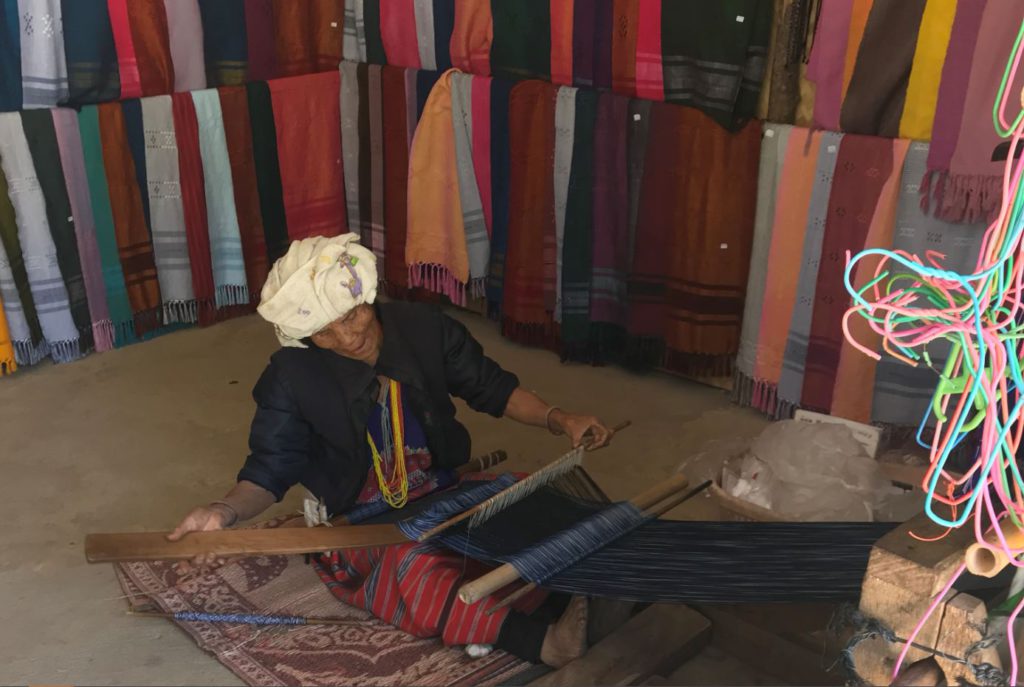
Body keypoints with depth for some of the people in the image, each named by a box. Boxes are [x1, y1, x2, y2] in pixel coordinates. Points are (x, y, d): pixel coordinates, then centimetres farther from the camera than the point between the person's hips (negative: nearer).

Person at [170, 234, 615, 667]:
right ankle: (538, 639, -43)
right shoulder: (292, 378, -15)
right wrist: (225, 511, -33)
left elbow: (492, 388, 5)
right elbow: (268, 472, -11)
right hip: (362, 524, -3)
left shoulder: (425, 328, -8)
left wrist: (558, 420, -9)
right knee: (415, 564, -37)